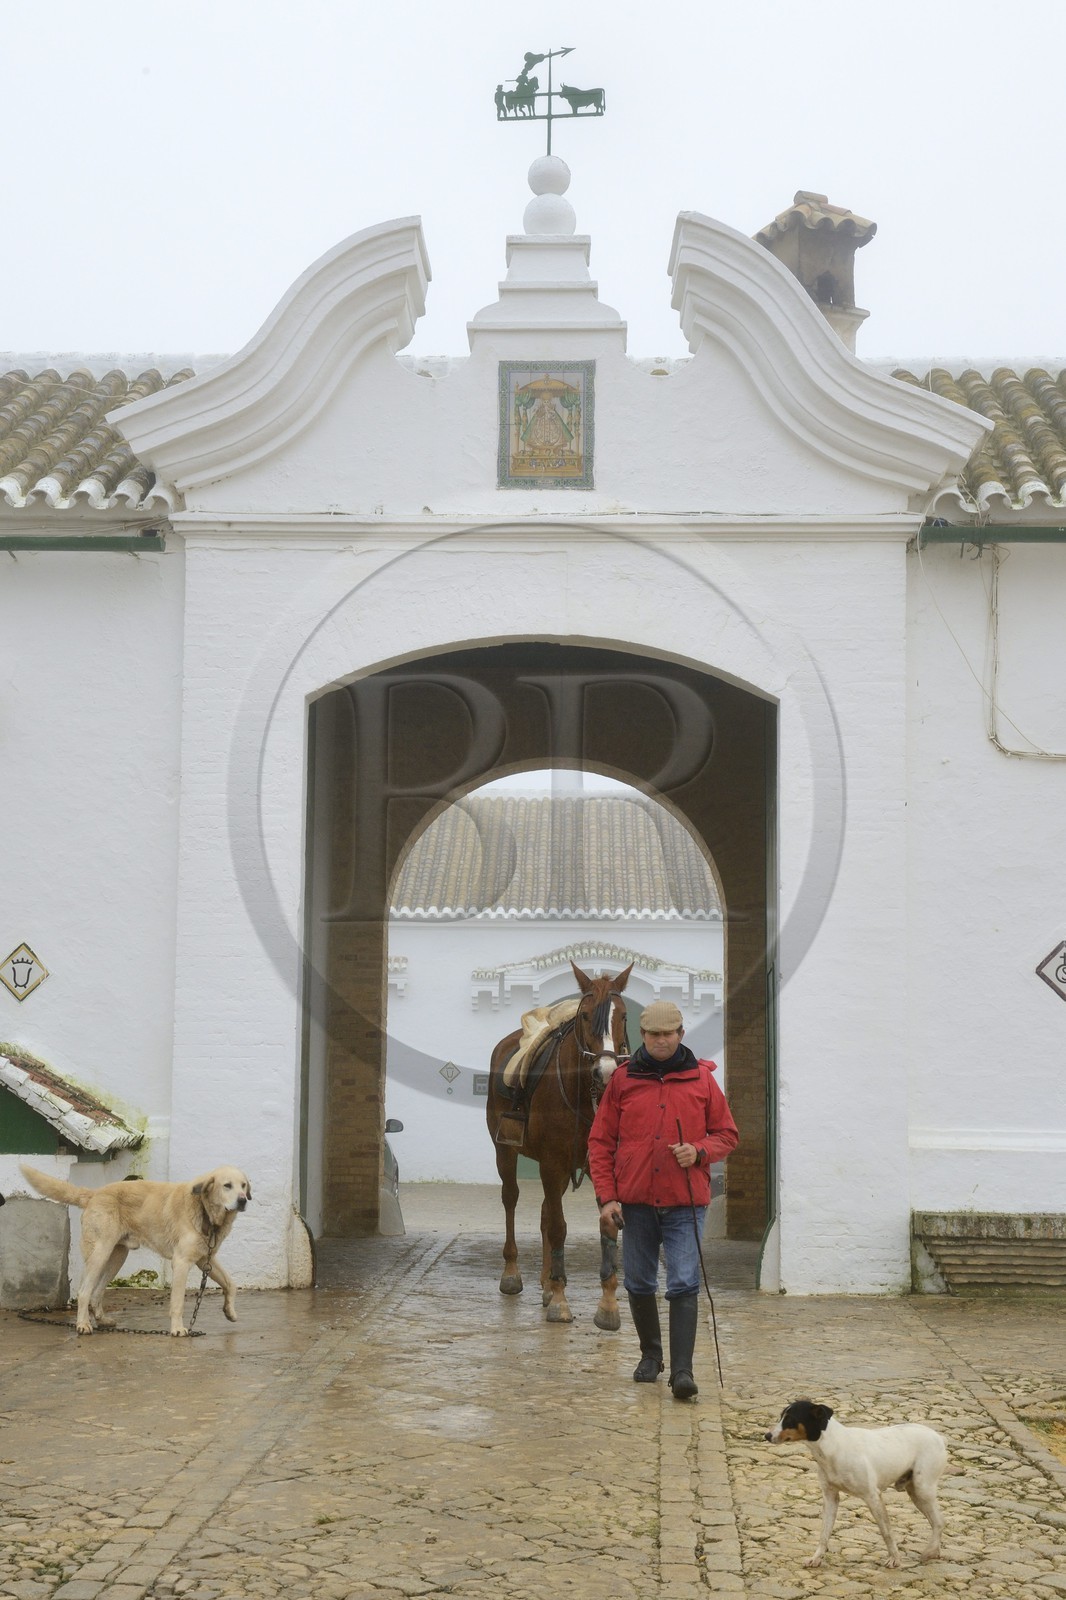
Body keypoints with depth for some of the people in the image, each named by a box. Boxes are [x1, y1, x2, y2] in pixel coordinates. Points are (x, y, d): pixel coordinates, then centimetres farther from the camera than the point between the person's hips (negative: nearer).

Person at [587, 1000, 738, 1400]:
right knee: (639, 1285, 13)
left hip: (684, 1203, -2)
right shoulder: (622, 1078, 2)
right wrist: (606, 1197, -3)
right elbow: (600, 1142, 4)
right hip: (635, 1202, 2)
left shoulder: (701, 1079, 2)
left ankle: (682, 1370, -8)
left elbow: (727, 1134, 9)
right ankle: (650, 1354, 33)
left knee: (684, 1286, -9)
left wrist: (699, 1151, -12)